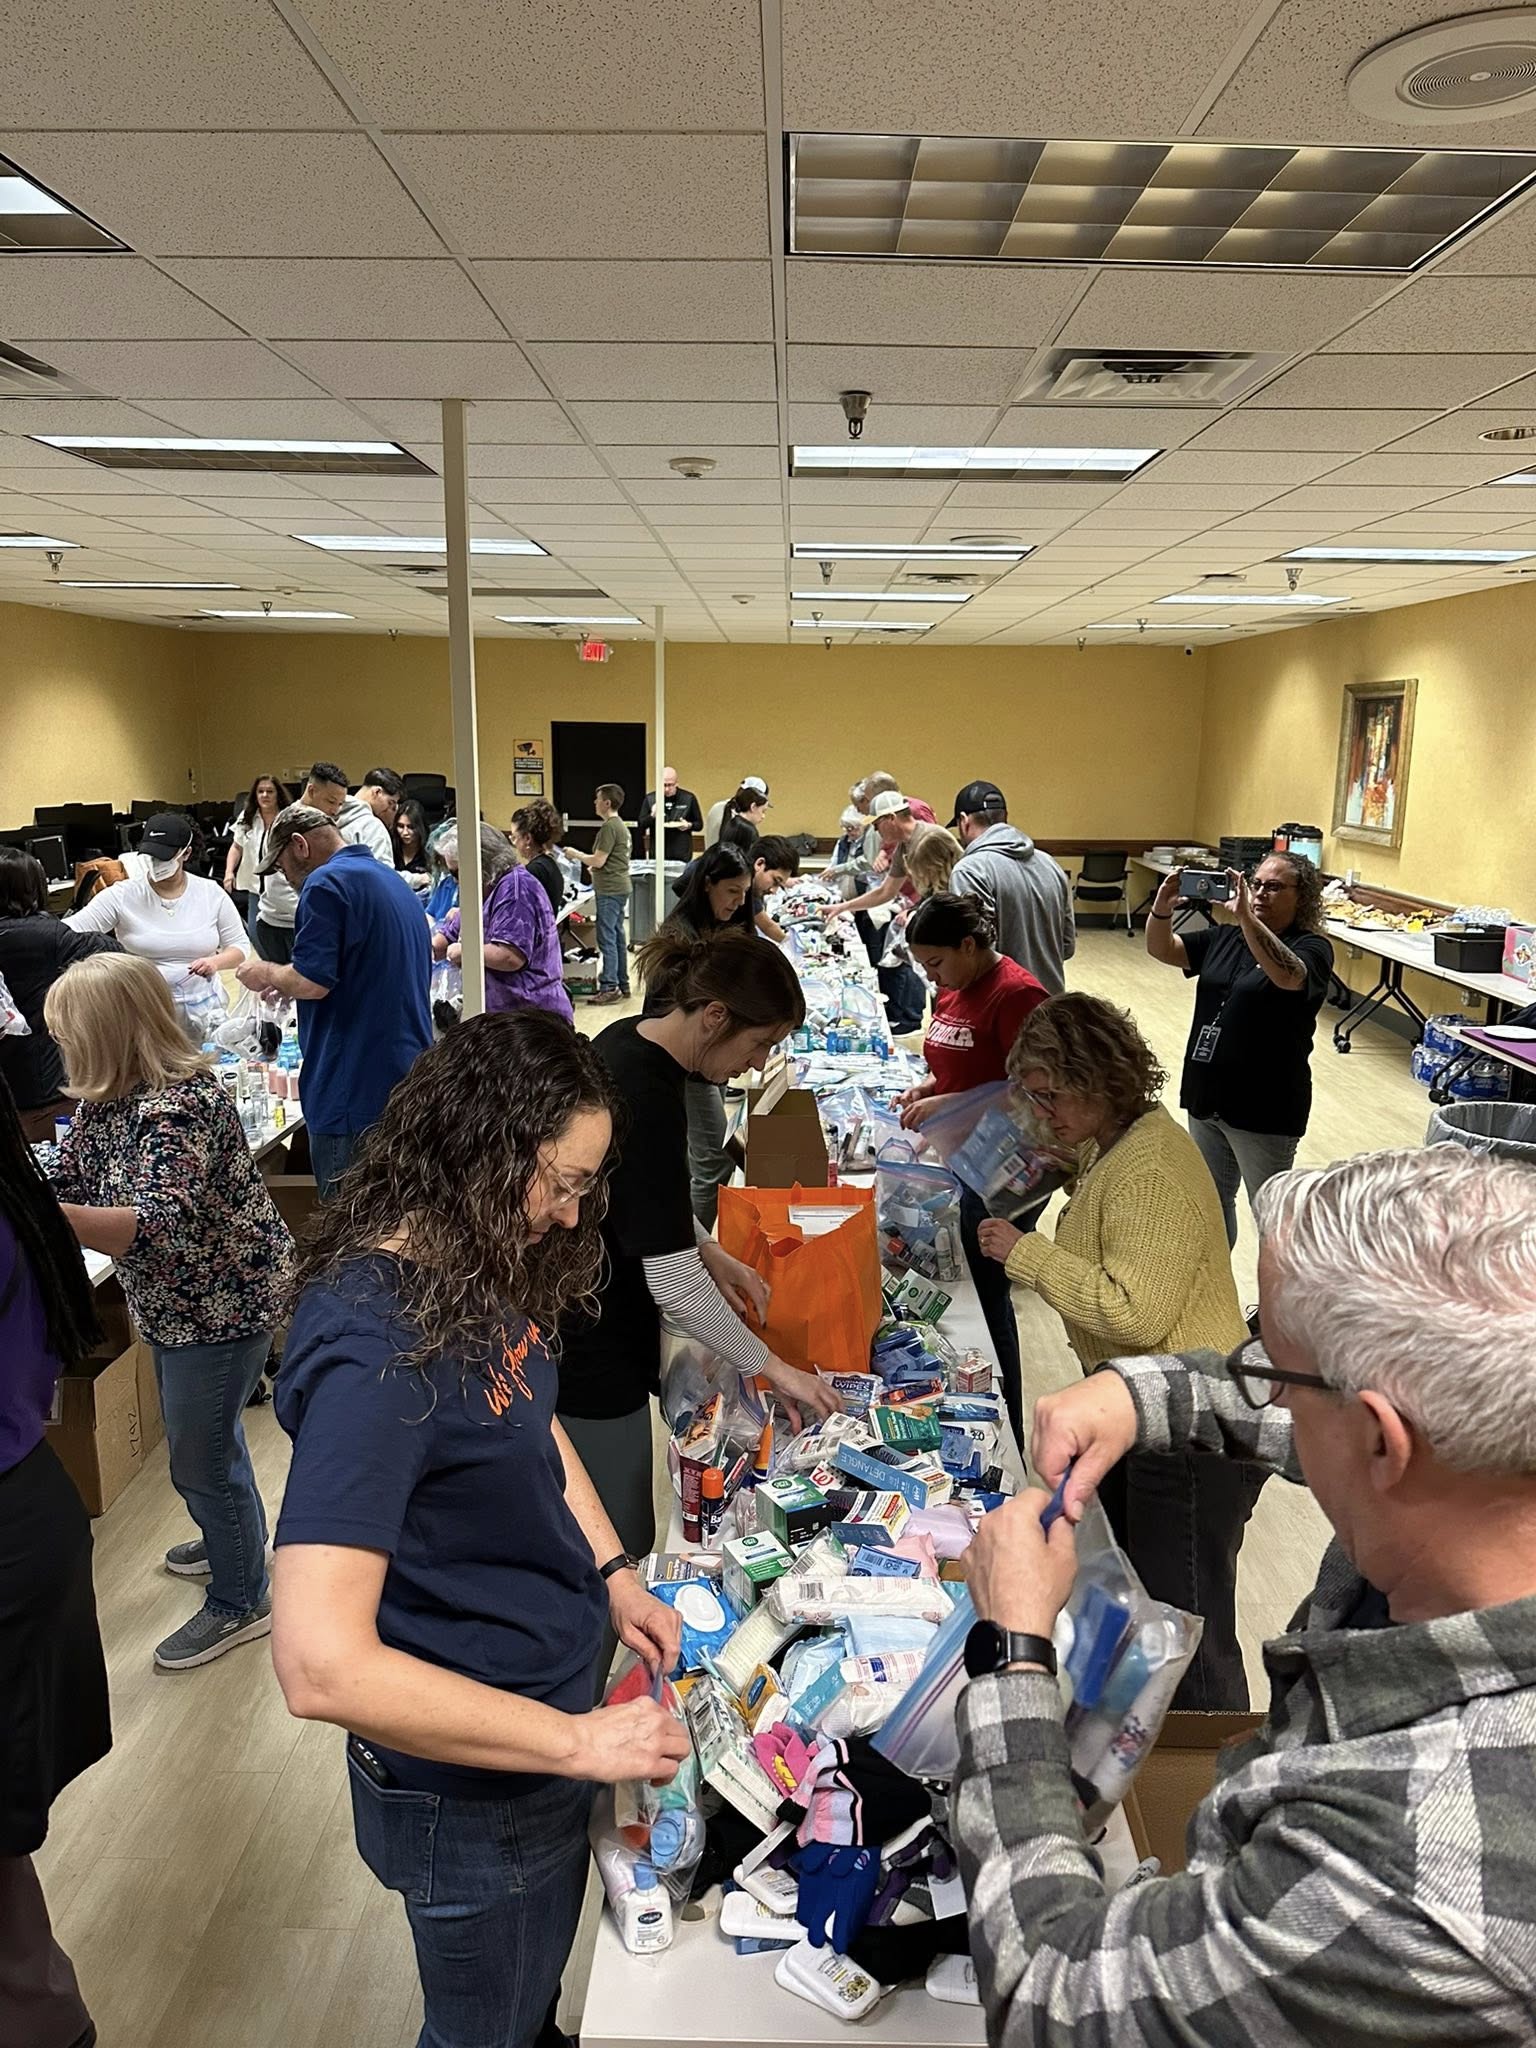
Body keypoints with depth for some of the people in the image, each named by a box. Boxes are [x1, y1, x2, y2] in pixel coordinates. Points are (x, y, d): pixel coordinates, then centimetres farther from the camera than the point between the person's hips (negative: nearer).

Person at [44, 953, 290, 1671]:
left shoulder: (181, 1107, -29)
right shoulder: (104, 1101, -1)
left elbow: (158, 1227, -40)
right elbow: (67, 1184, 6)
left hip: (221, 1305, -9)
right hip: (172, 1303, 10)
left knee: (200, 1457, 4)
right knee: (204, 1436, 27)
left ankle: (240, 1602, 25)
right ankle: (236, 1542, 51)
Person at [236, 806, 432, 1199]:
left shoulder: (328, 883, -10)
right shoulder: (395, 882, 18)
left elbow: (312, 982, -19)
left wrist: (267, 974, 2)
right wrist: (283, 980, 28)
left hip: (355, 1089, -9)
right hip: (409, 1082, 9)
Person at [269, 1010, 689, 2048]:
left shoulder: (477, 1273, -6)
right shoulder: (376, 1348, -33)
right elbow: (321, 1666, -36)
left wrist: (613, 1573, 0)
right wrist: (578, 1741, -29)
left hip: (554, 1725, 8)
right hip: (471, 1782, -7)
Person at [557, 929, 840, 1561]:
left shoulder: (628, 1041, 1)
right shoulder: (647, 1097, -27)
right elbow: (674, 1285, -25)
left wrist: (708, 1252, 8)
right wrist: (772, 1367, -14)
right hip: (589, 1357, -10)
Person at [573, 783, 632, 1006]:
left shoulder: (609, 827, -16)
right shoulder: (620, 824, 15)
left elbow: (598, 860, -18)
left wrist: (576, 854, -5)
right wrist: (594, 868, 17)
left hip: (610, 891, -10)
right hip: (619, 888, 10)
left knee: (607, 939, -8)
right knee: (617, 937, 14)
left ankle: (610, 988, -7)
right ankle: (622, 985, 19)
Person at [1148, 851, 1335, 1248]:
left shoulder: (1312, 948, -10)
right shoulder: (1225, 937, 7)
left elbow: (1288, 976, -32)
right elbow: (1162, 950, 1)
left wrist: (1246, 916, -42)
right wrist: (1162, 908, -19)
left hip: (1264, 1108, -6)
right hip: (1206, 1097, 7)